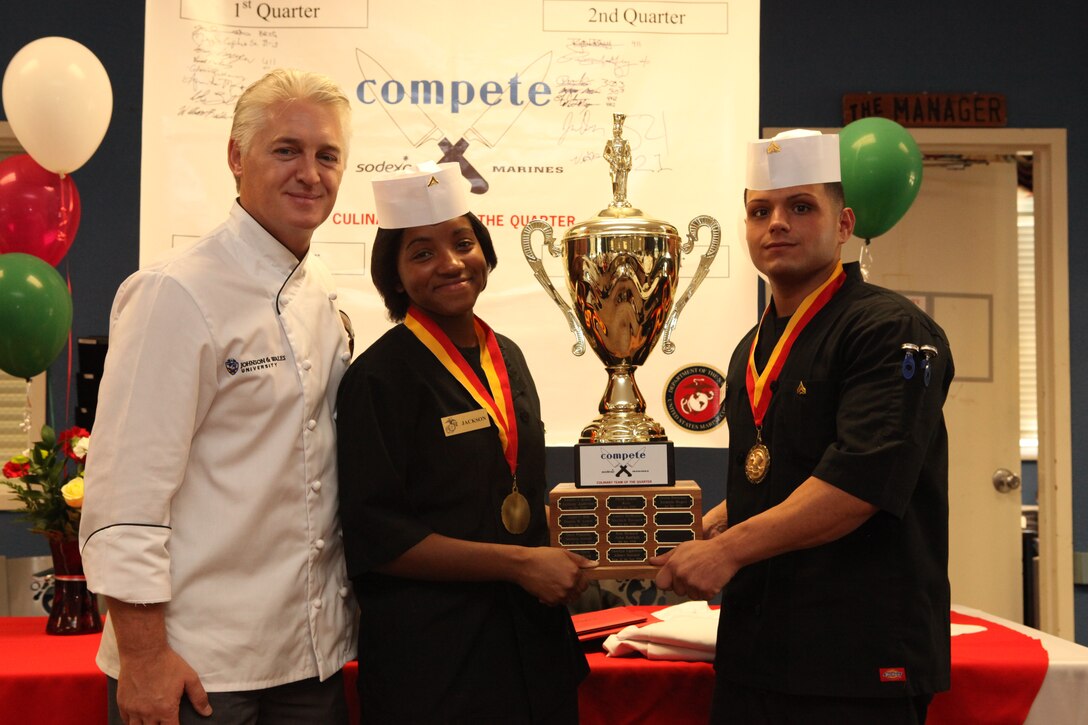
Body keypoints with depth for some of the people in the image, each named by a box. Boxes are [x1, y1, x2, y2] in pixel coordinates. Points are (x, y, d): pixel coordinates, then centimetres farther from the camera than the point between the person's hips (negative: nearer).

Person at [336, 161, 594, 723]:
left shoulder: (506, 357, 9)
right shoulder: (379, 377, -12)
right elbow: (375, 538, -17)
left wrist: (562, 560, 2)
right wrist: (518, 562, -18)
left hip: (532, 637, 7)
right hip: (432, 651, -6)